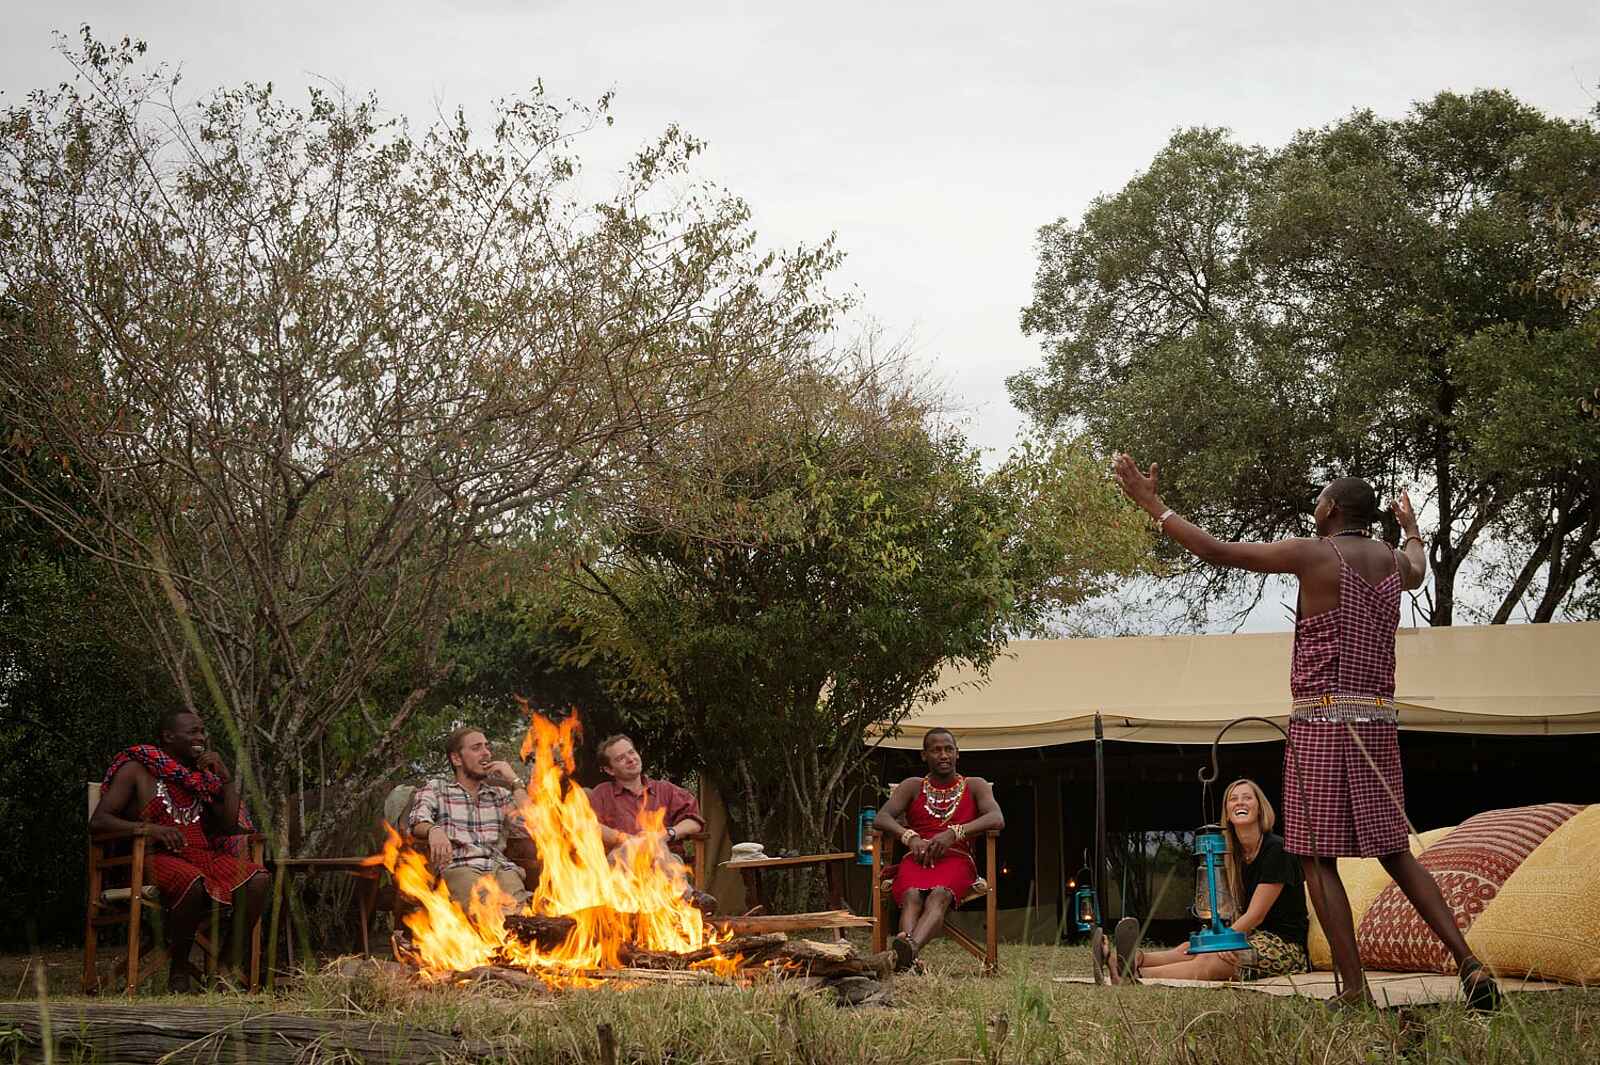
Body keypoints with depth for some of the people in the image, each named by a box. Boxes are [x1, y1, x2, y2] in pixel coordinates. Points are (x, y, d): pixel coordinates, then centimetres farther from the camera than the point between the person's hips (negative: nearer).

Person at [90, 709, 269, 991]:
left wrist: (225, 776, 8)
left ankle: (232, 964, -17)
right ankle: (179, 970, -23)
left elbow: (229, 826, 16)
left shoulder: (200, 775, 21)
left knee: (257, 878, -22)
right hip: (157, 857, -5)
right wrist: (147, 828, -19)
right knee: (194, 883, -39)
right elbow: (98, 821, -4)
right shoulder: (136, 770, 5)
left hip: (202, 856, 6)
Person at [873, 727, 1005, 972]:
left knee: (940, 894, -37)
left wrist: (954, 833, -17)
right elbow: (881, 819, 5)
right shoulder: (912, 787, 21)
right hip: (916, 858, 1)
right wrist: (910, 837, -16)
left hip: (956, 859, -1)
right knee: (912, 896, -35)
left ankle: (910, 948, -66)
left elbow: (997, 819, -2)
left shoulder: (975, 786, 18)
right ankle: (908, 959, -62)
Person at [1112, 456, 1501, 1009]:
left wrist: (1151, 504, 2)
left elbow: (1216, 551, -6)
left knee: (1317, 858, -2)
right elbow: (1418, 572, 39)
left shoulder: (1315, 553, -6)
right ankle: (1469, 963, 1)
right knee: (1394, 852, 12)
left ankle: (1355, 990, -7)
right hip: (1377, 723, 6)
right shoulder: (1392, 561, 12)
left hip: (1321, 722, -6)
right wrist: (1411, 529, 60)